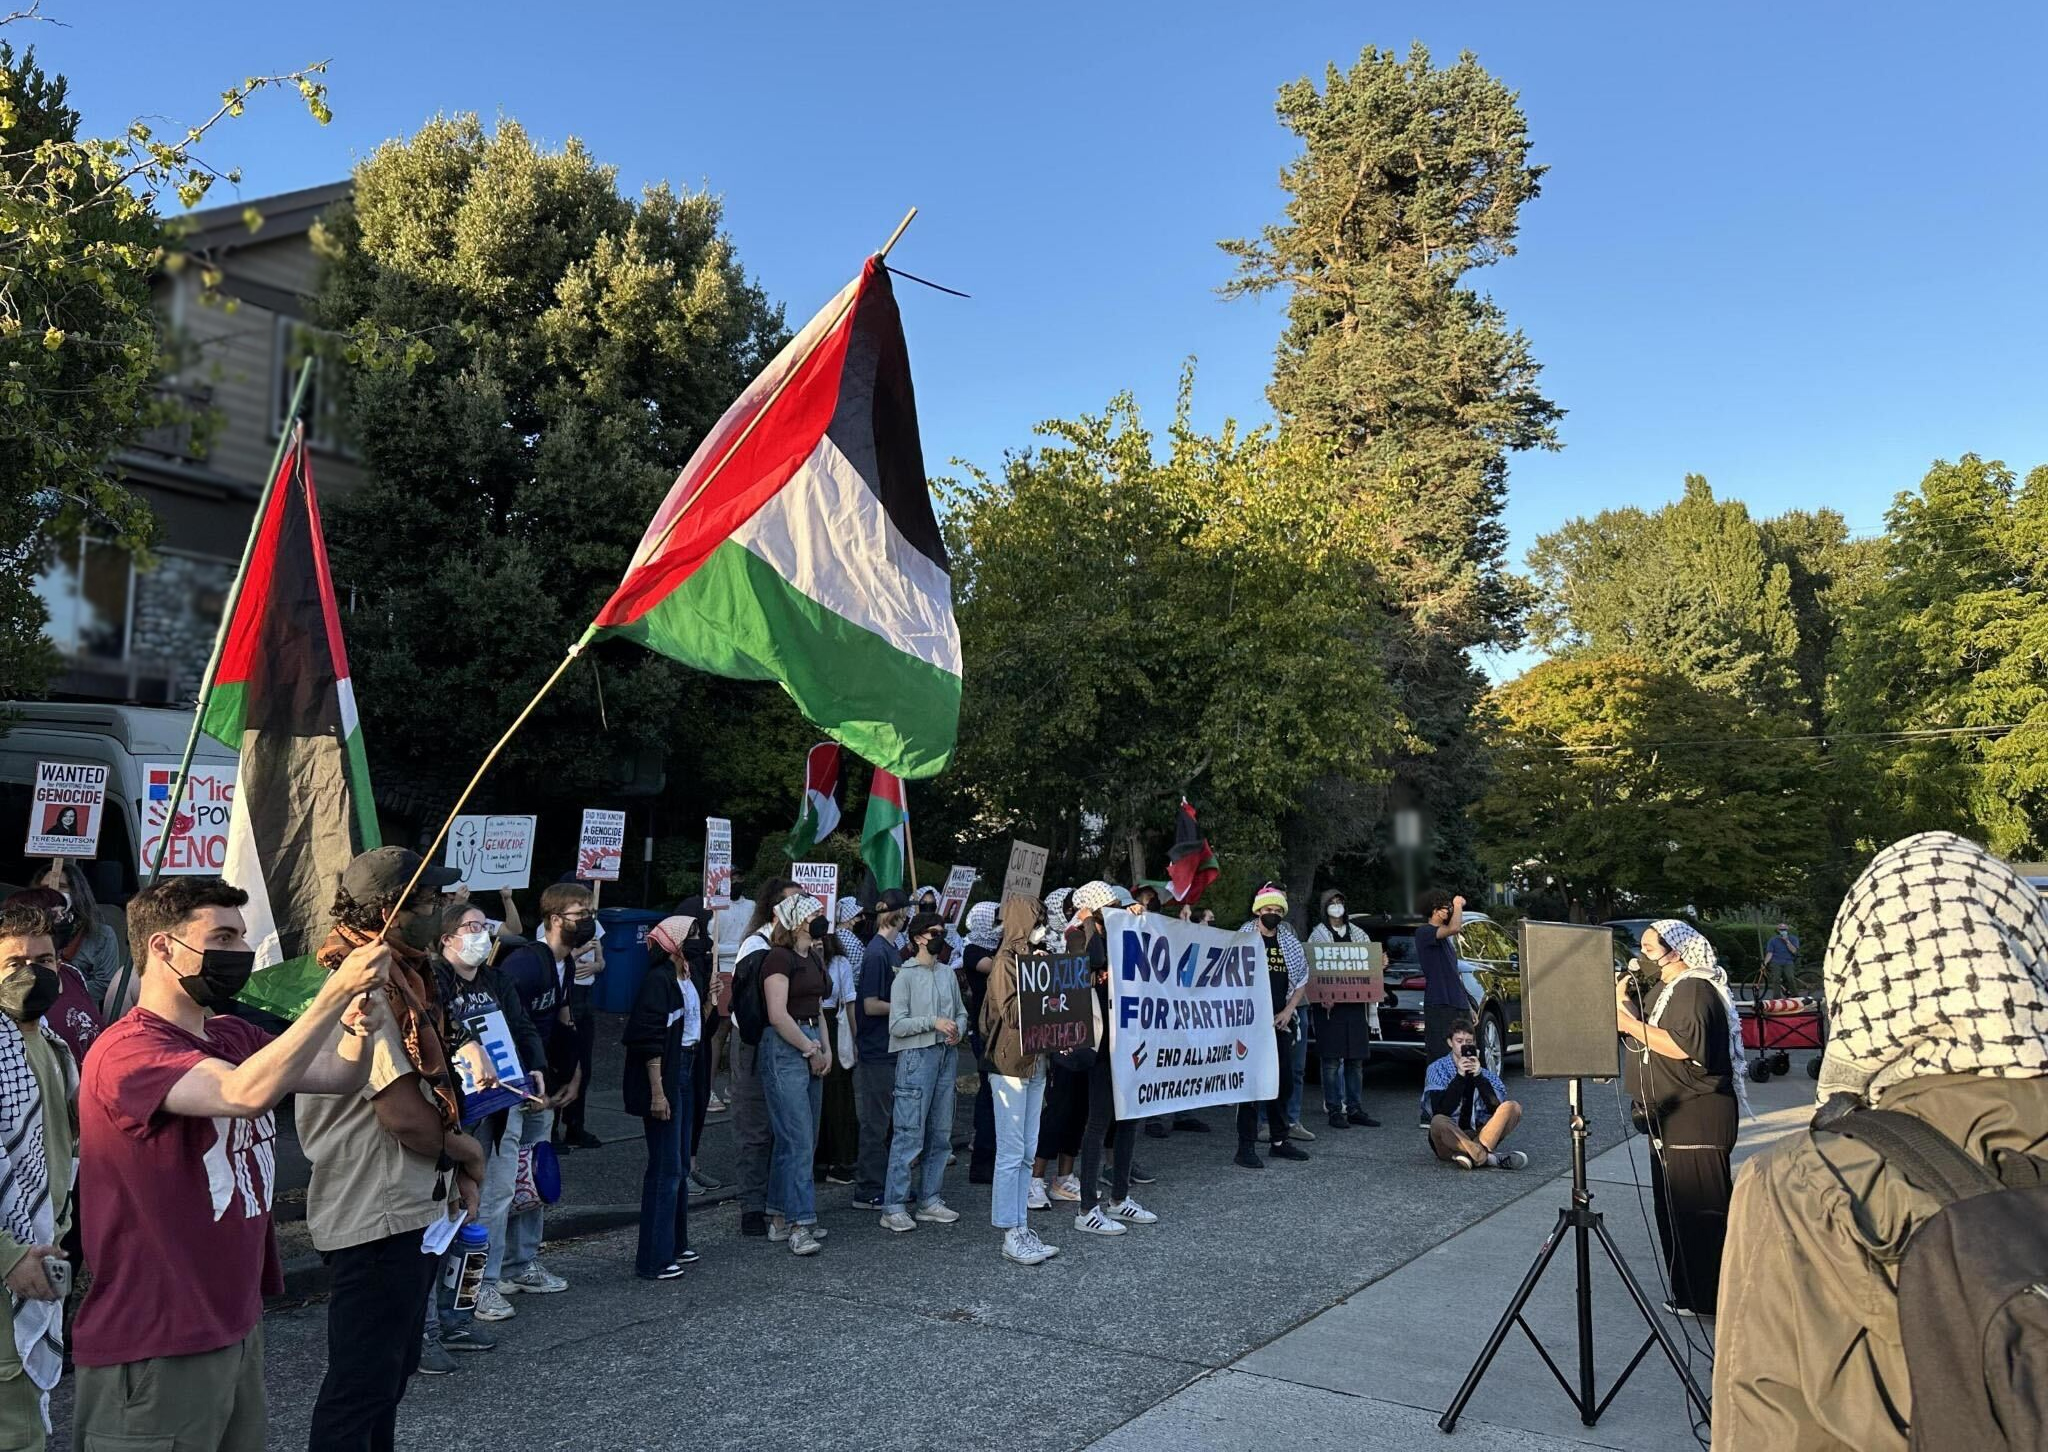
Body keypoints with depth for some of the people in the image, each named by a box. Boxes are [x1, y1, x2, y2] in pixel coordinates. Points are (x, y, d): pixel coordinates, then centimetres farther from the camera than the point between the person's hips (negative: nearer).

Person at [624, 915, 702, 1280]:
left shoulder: (685, 980, 11)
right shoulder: (658, 980, -16)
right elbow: (650, 1041, -21)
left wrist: (709, 1000, 7)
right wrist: (657, 1092, -22)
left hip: (683, 1073, 10)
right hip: (664, 1078, -9)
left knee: (679, 1163, 17)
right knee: (665, 1167, -5)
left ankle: (675, 1243, 29)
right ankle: (653, 1259, 2)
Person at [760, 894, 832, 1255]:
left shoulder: (812, 958, 17)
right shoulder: (780, 958, -11)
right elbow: (778, 1015, -18)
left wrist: (826, 1049, 9)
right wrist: (811, 1049, -11)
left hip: (810, 1048, 9)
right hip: (784, 1049, -9)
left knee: (804, 1140, 11)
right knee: (797, 1140, -9)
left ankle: (781, 1218, 19)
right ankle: (800, 1225, -5)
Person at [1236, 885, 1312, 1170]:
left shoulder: (1290, 942, 13)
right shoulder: (1245, 939, -3)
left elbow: (1302, 980, 16)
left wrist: (1288, 1011, 3)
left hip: (1281, 1021, 6)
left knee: (1281, 1081, 12)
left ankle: (1280, 1141, 23)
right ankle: (1246, 1146, -5)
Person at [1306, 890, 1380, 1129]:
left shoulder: (1358, 934, 17)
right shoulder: (1318, 935, 3)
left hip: (1356, 1003, 5)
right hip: (1329, 1004, -4)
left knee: (1356, 1059, 5)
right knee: (1331, 1060, -5)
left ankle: (1355, 1109, 12)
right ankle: (1334, 1110, -1)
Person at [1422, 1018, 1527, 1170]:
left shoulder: (1484, 1070, 10)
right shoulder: (1437, 1069, 2)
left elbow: (1497, 1107, -5)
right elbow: (1440, 1111, -11)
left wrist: (1478, 1076, -13)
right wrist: (1460, 1077, -15)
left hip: (1480, 1135, 3)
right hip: (1449, 1139, -3)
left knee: (1512, 1107, -17)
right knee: (1438, 1122, -36)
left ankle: (1474, 1154, -31)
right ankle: (1491, 1158, -31)